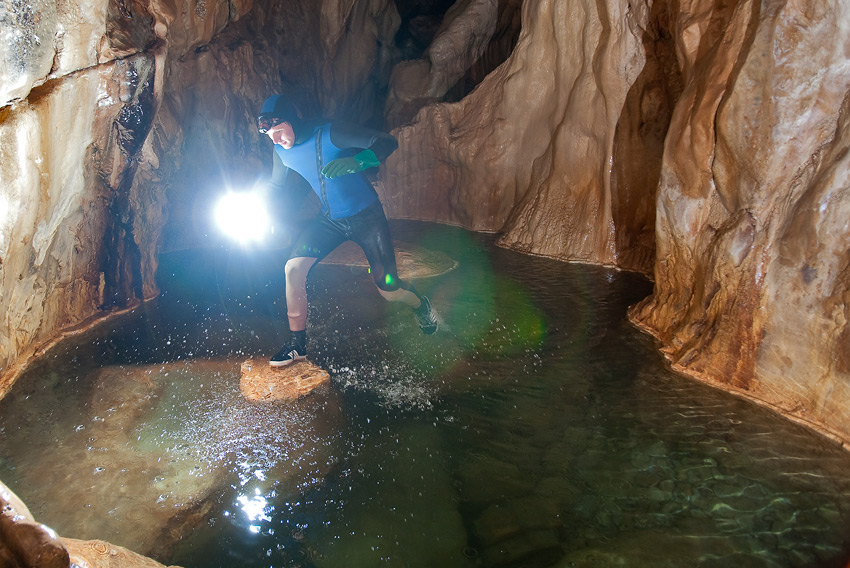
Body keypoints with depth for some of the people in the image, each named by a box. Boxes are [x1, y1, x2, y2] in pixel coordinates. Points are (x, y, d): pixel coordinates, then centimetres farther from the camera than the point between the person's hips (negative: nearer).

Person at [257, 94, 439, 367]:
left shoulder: (331, 134, -23)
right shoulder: (282, 151, -4)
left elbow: (387, 141, -27)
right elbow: (275, 186, 15)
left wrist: (354, 162, -45)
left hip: (366, 216, -5)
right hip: (329, 219, 5)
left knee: (389, 290, -4)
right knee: (294, 267, -15)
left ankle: (421, 306, 33)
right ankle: (297, 343, 1)